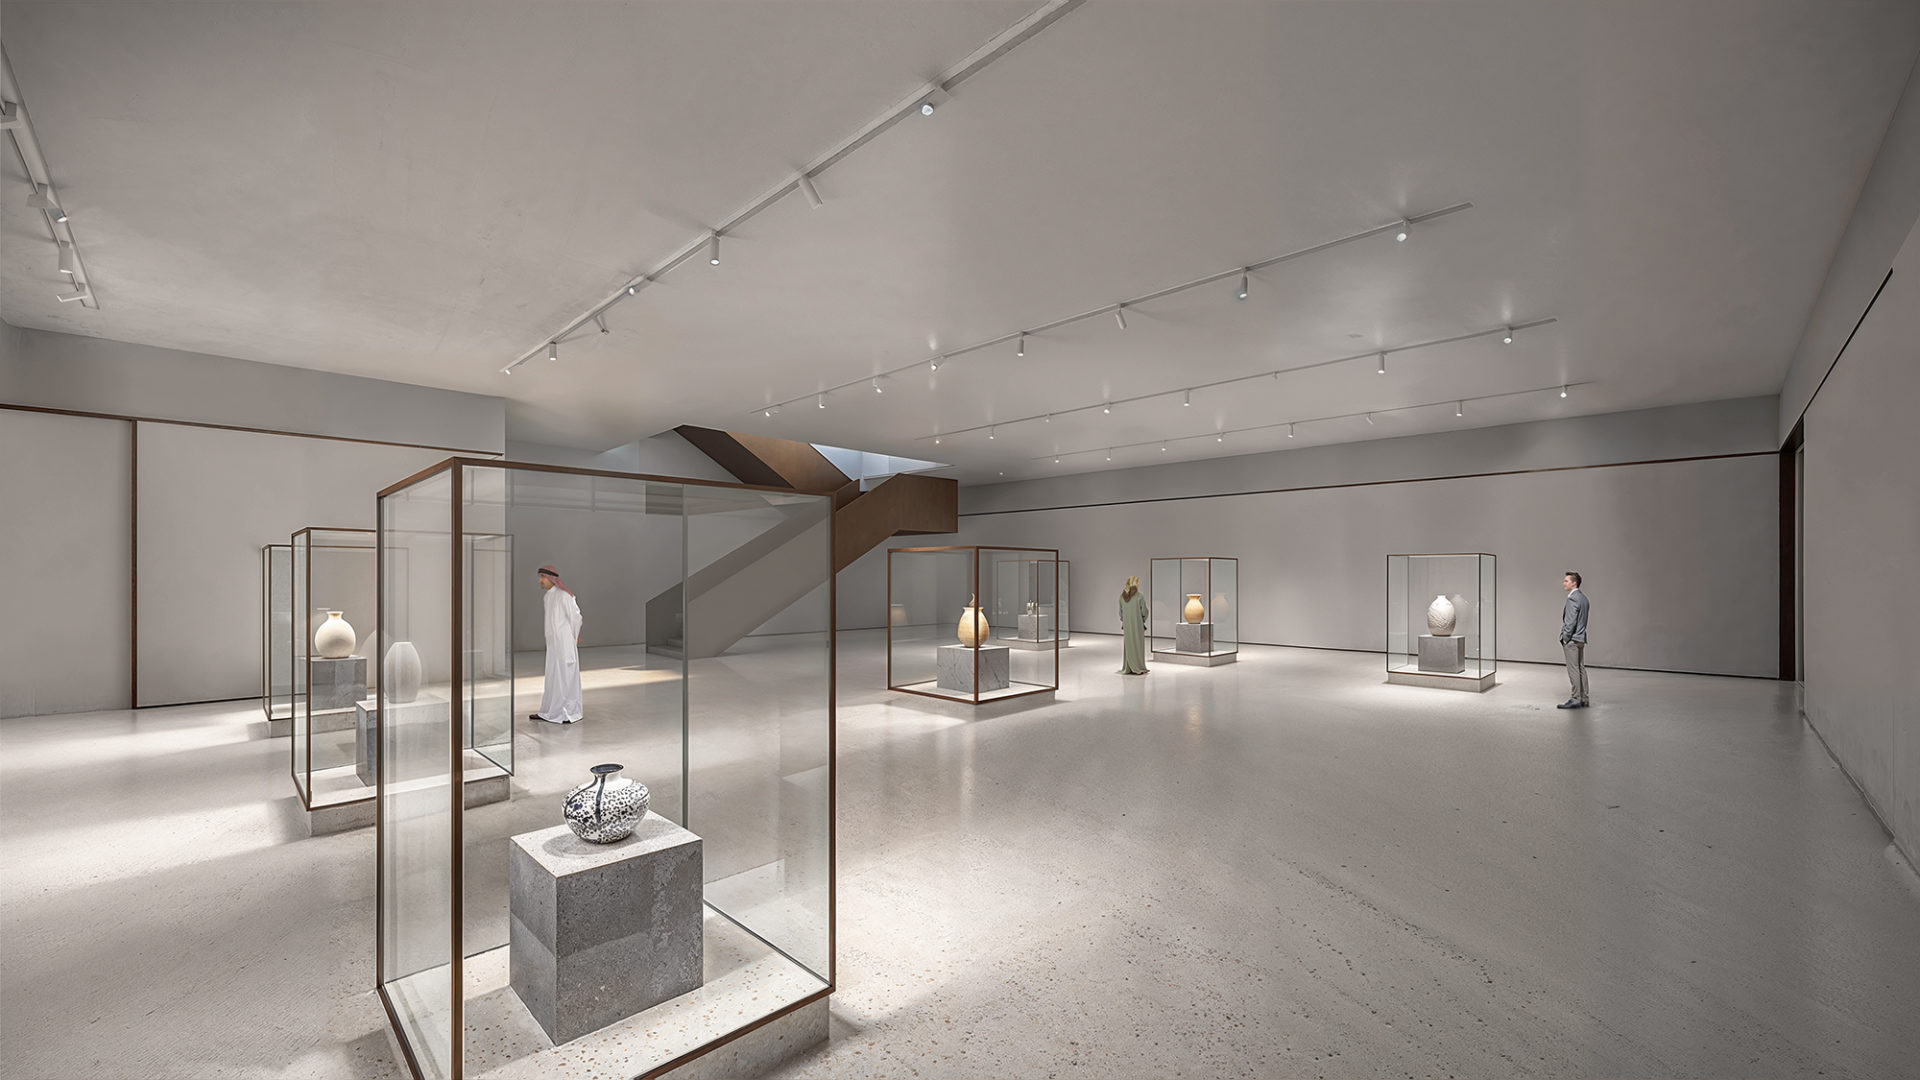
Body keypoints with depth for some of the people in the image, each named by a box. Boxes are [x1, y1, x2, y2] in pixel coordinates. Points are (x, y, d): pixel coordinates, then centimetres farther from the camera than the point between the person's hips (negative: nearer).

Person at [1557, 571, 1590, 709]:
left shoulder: (1572, 598, -17)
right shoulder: (1583, 597, 13)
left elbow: (1570, 621, -20)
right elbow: (1582, 620, 17)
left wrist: (1565, 639, -13)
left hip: (1572, 640, -10)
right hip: (1581, 639, 10)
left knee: (1573, 670, -5)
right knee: (1581, 669, 12)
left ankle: (1575, 699, -2)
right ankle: (1583, 699, 17)